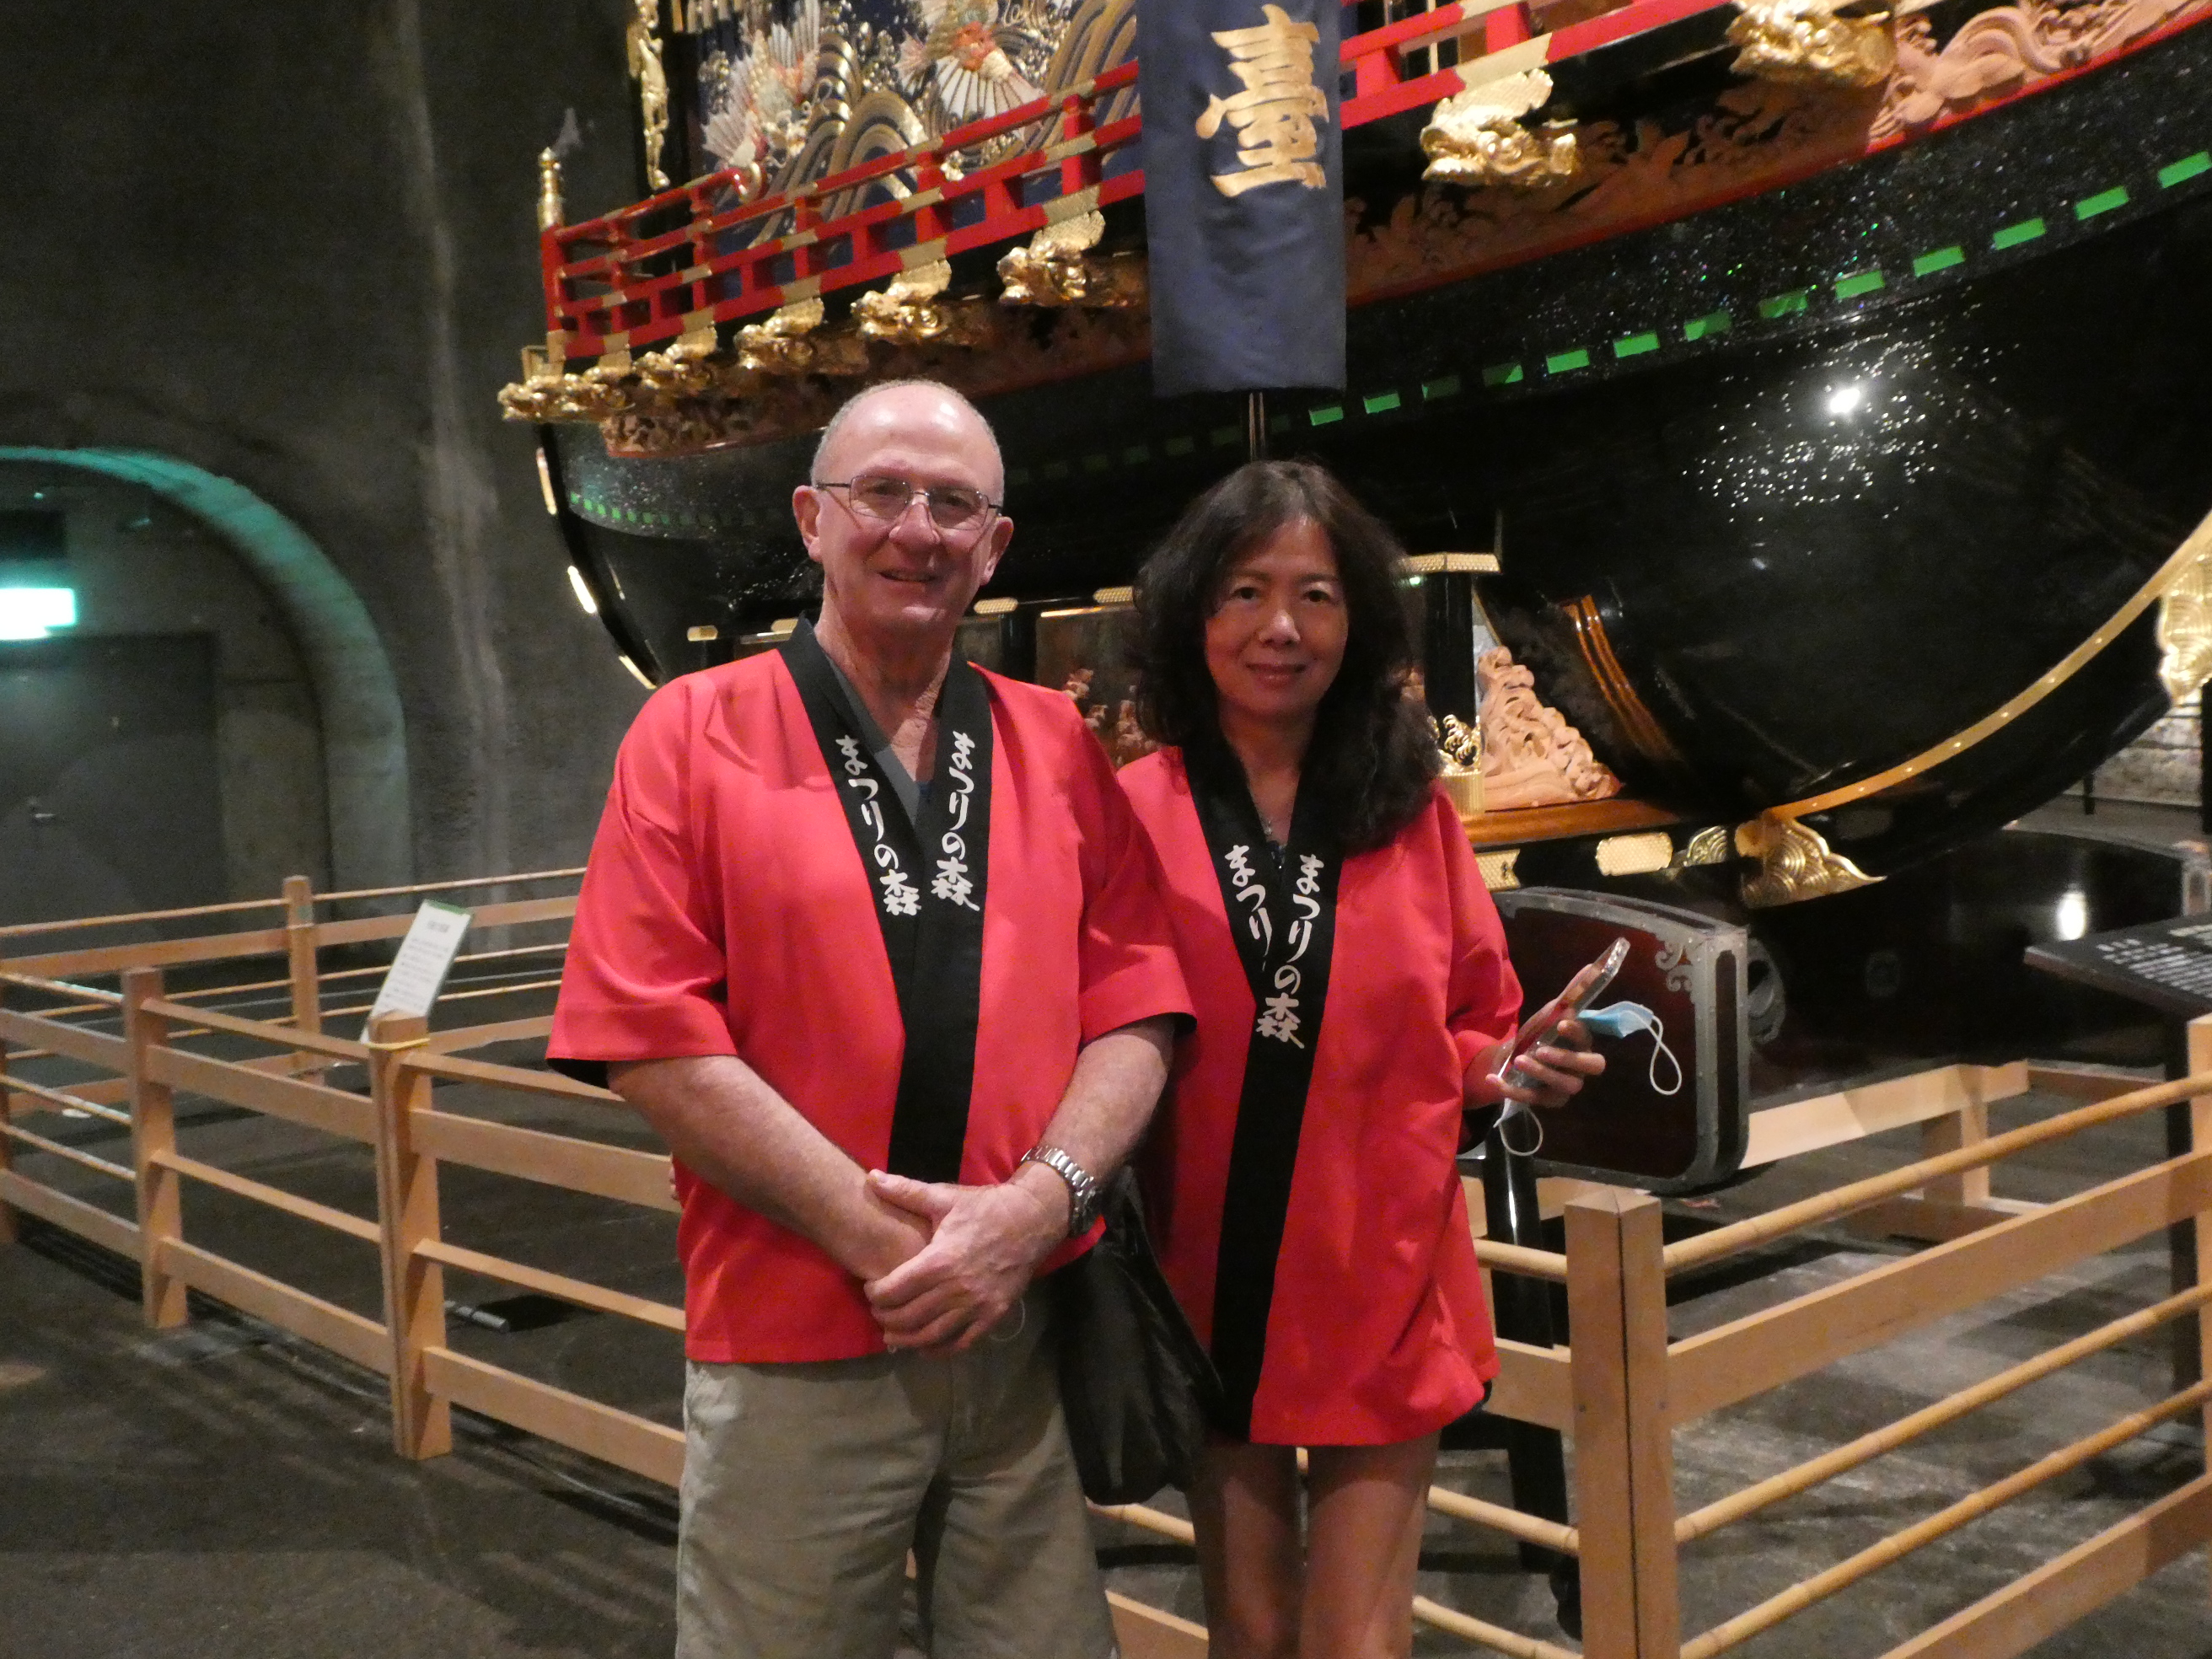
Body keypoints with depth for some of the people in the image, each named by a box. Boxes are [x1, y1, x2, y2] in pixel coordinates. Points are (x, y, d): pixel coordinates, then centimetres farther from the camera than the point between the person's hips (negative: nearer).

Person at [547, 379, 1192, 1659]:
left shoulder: (1059, 748, 8)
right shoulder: (696, 734, -1)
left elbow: (1138, 1007, 4)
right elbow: (655, 1041, -9)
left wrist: (1039, 1203, -13)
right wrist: (884, 1236, -14)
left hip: (1033, 1336, 3)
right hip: (791, 1353, -2)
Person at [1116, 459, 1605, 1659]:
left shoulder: (1413, 815, 2)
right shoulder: (1133, 817, -6)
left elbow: (1471, 1029, 9)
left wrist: (1509, 1069, -10)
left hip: (1382, 1289, 1)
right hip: (1211, 1288, -1)